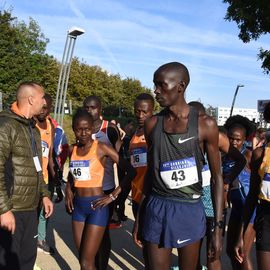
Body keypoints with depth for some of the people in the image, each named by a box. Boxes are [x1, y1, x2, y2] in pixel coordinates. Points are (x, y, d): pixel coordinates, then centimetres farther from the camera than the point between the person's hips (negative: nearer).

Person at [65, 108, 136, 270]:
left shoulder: (101, 148, -12)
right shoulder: (72, 150, 5)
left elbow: (131, 171, -15)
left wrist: (113, 196, -14)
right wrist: (68, 190, 9)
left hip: (97, 206, -6)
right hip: (78, 206, 6)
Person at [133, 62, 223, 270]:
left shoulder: (205, 125, -8)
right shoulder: (152, 124, 1)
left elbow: (217, 177, -3)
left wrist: (218, 227, -6)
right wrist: (139, 216, 12)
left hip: (190, 210, -2)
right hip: (157, 209, 2)